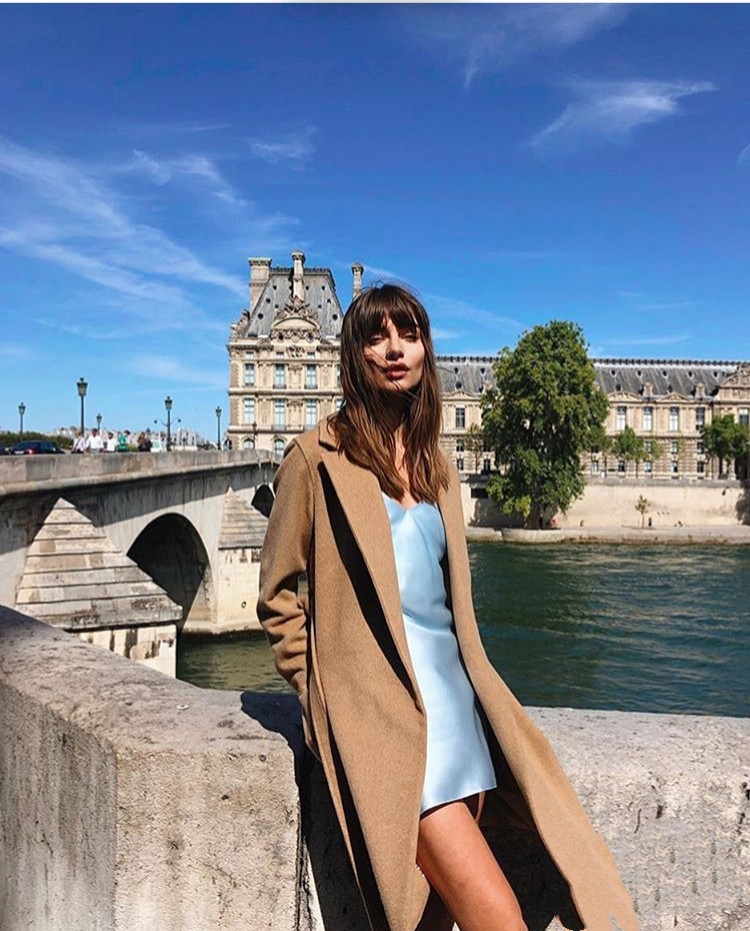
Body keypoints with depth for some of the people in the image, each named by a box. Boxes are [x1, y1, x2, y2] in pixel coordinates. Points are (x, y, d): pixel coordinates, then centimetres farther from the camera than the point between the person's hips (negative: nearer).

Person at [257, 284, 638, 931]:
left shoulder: (437, 470, 17)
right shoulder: (318, 455, 0)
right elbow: (279, 594, 3)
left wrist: (461, 683, 13)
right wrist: (323, 698, -2)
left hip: (451, 686, 6)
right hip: (380, 698, -5)